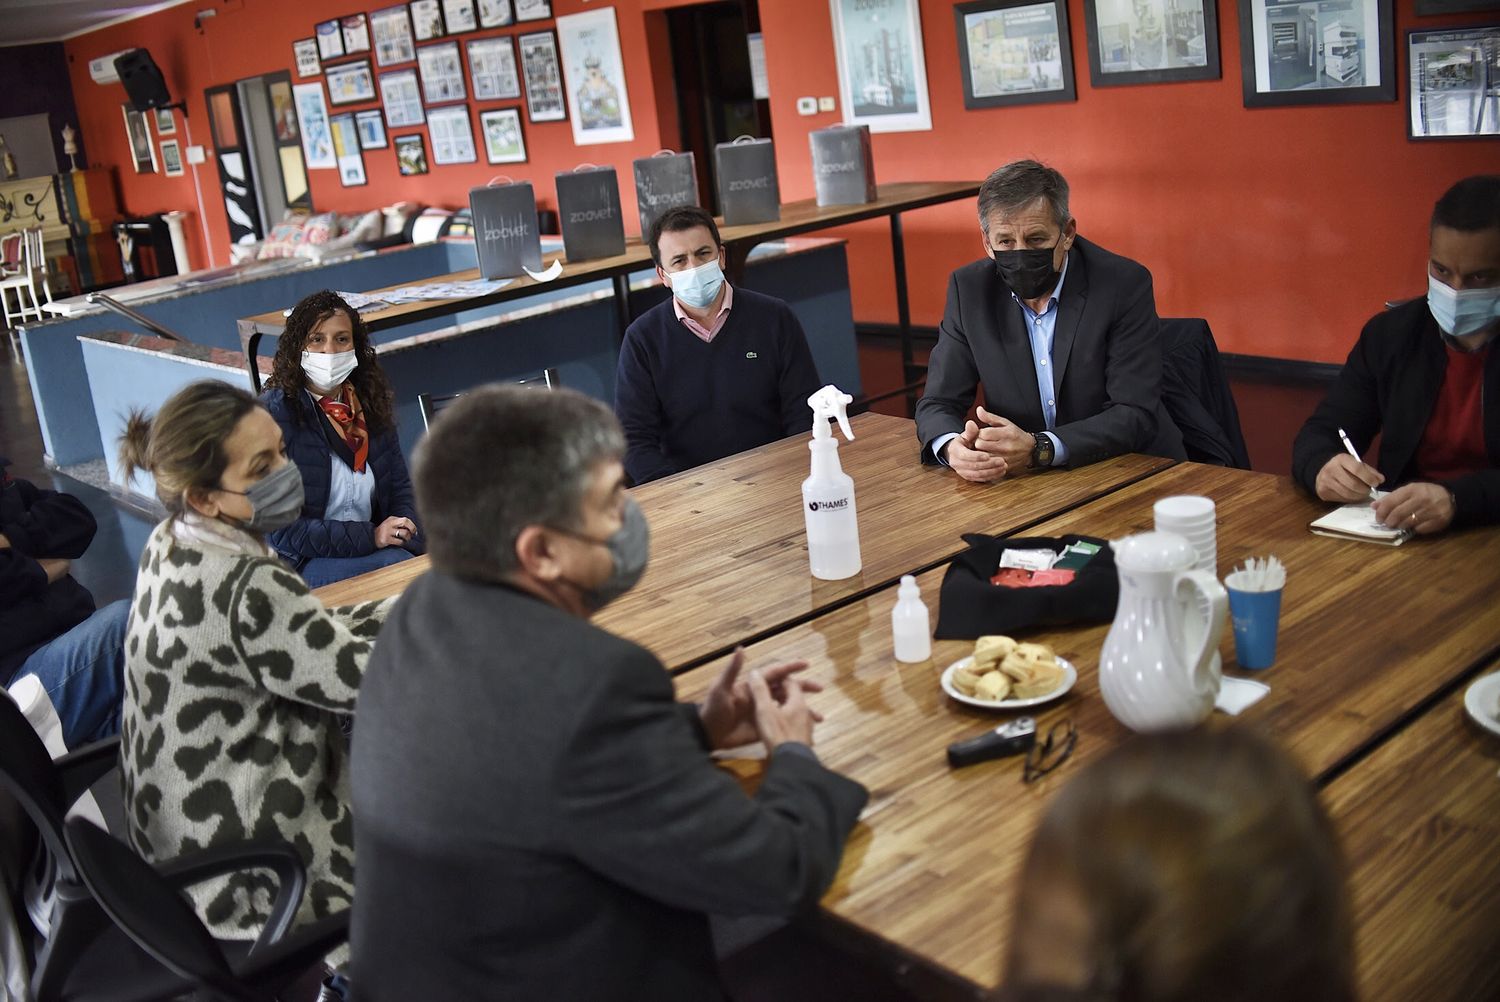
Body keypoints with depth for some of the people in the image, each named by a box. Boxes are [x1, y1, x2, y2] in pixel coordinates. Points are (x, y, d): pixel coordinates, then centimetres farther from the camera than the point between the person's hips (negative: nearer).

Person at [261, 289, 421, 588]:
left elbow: (401, 488, 13)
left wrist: (404, 535, -9)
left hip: (371, 551, 6)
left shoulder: (371, 406, 9)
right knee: (396, 563, -32)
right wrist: (370, 536, -20)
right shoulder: (270, 415, -10)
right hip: (299, 564, -6)